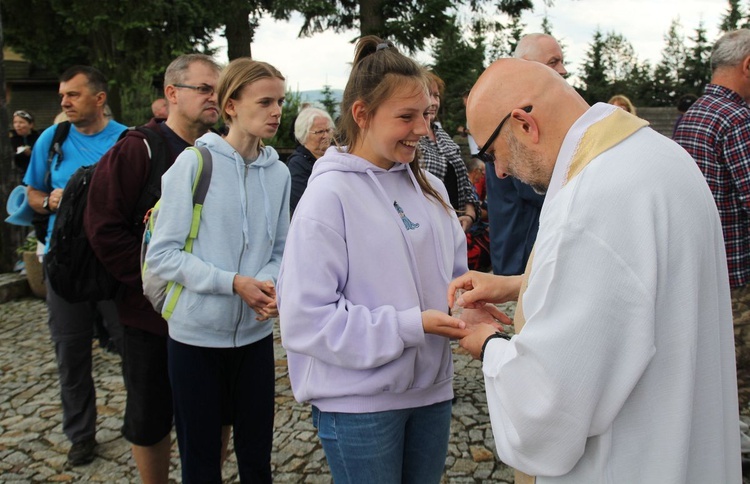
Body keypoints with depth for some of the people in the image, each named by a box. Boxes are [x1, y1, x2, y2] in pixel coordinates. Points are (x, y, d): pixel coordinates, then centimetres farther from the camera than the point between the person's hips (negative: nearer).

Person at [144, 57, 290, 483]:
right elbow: (162, 254, -11)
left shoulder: (279, 172, 2)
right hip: (197, 335, -3)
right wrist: (234, 282, -19)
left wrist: (270, 285, -13)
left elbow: (279, 251, 8)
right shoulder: (195, 163, -10)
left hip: (255, 333, 4)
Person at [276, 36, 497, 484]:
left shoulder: (429, 186, 3)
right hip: (358, 403, -6)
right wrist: (412, 326, -21)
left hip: (432, 388, 6)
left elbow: (454, 272, 13)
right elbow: (305, 319, -19)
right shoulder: (330, 195, -15)